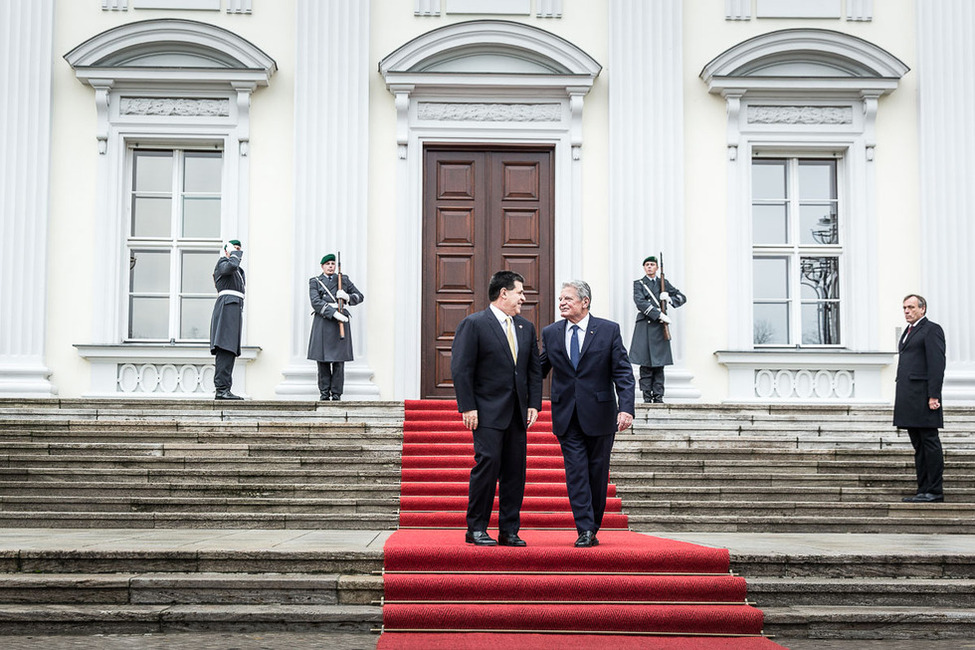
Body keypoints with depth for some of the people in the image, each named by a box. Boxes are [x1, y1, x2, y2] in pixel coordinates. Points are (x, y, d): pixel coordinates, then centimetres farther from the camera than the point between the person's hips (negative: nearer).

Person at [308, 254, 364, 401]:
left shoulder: (343, 280, 13)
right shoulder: (314, 282, 7)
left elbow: (360, 296, 15)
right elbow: (316, 302, -7)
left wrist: (347, 297, -7)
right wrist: (334, 314, -18)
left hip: (340, 322, 1)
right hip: (322, 322, -1)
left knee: (339, 360, -3)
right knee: (322, 360, -2)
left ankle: (336, 394, 2)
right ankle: (324, 394, 5)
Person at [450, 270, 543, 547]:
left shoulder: (526, 327, 15)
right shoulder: (473, 324, -4)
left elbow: (534, 369, 17)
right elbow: (461, 369, -8)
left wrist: (534, 404, 6)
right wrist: (468, 407, -14)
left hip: (517, 413, 6)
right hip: (488, 412, -6)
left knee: (516, 470, 5)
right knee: (488, 463, -11)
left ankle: (509, 531, 12)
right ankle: (476, 529, 0)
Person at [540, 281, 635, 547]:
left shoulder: (609, 330, -2)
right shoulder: (551, 333, 6)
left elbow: (623, 373, -5)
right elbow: (539, 371, 12)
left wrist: (626, 408, -16)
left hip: (599, 415, -1)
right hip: (566, 416, 1)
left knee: (597, 474, 7)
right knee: (576, 473, -4)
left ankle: (593, 529, 21)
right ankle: (585, 530, -4)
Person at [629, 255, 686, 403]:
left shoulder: (664, 283, 15)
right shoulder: (638, 284, 7)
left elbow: (682, 297, 16)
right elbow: (640, 302, -9)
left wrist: (669, 299, -5)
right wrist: (659, 315, -16)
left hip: (660, 327, 2)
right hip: (644, 327, -2)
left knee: (659, 364, -1)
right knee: (645, 364, -5)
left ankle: (658, 396, 1)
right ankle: (647, 396, -2)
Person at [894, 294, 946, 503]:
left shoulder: (932, 329, -4)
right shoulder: (908, 332, 23)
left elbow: (937, 364, -12)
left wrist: (934, 396, -19)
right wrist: (902, 399, 16)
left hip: (923, 396, -9)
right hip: (908, 399, 9)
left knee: (930, 443, -6)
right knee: (919, 446, 10)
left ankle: (934, 491, -3)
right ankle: (923, 489, 12)